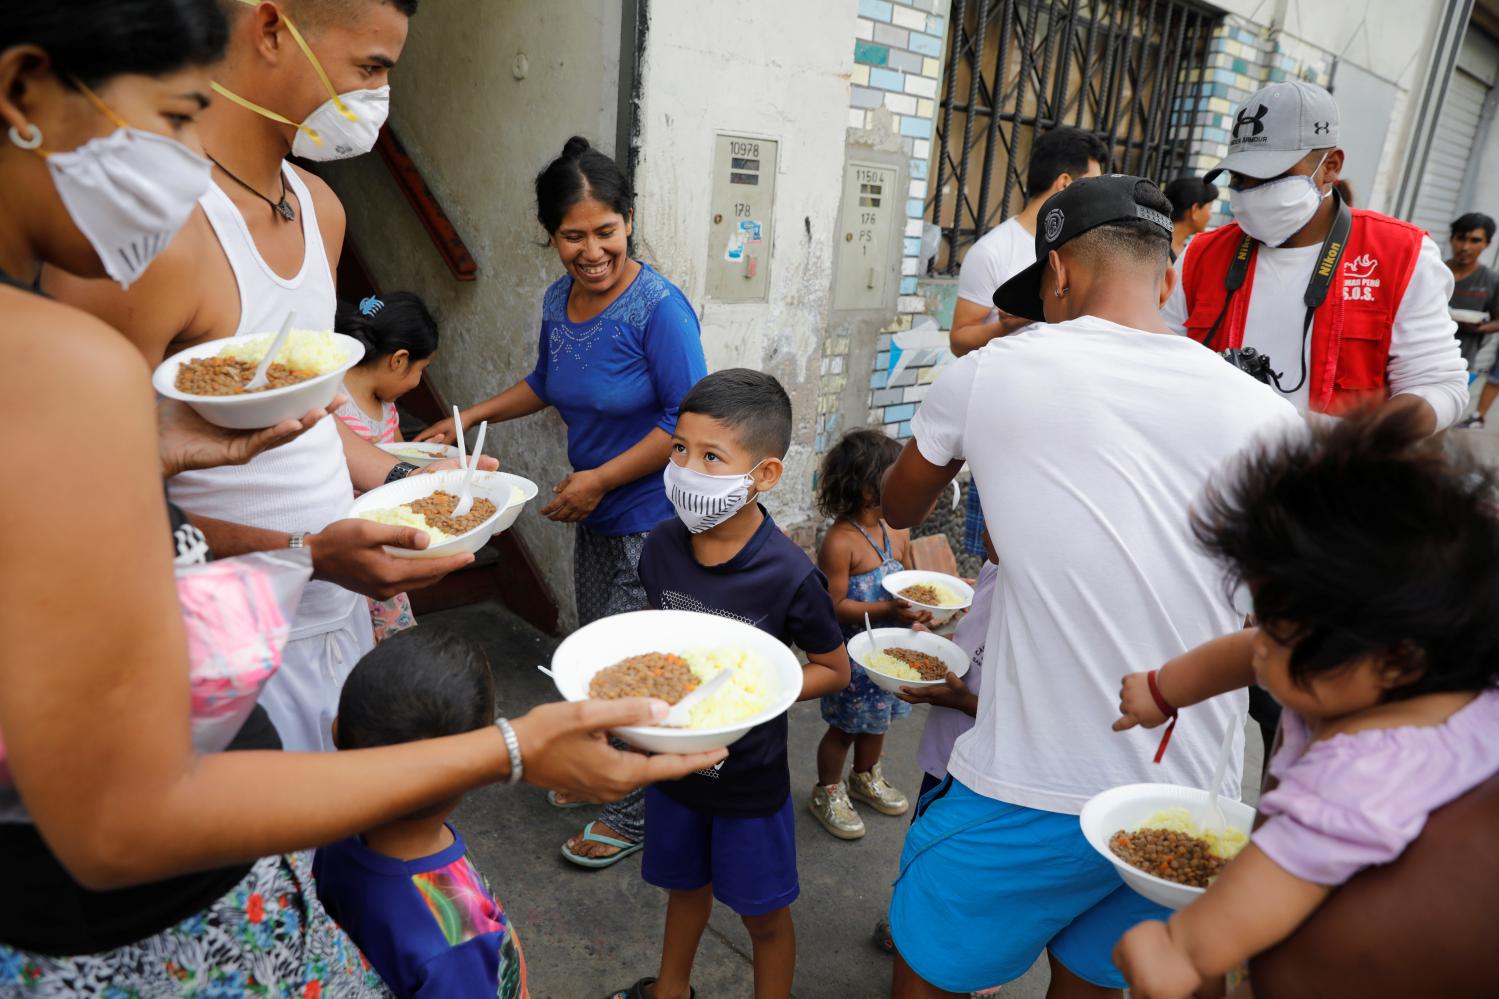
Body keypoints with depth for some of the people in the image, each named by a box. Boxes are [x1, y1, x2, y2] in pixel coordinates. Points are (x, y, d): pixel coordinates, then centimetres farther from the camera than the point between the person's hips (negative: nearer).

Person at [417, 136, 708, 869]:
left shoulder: (658, 307, -21)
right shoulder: (558, 300, 2)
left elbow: (686, 419, -21)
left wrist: (600, 480, -19)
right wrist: (467, 419, 13)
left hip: (651, 515, -8)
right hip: (594, 514, 8)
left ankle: (635, 814, 19)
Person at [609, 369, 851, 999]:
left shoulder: (789, 578, -27)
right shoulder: (662, 546, -12)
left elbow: (834, 670, -13)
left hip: (749, 775, -5)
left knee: (762, 913, 17)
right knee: (685, 884, 29)